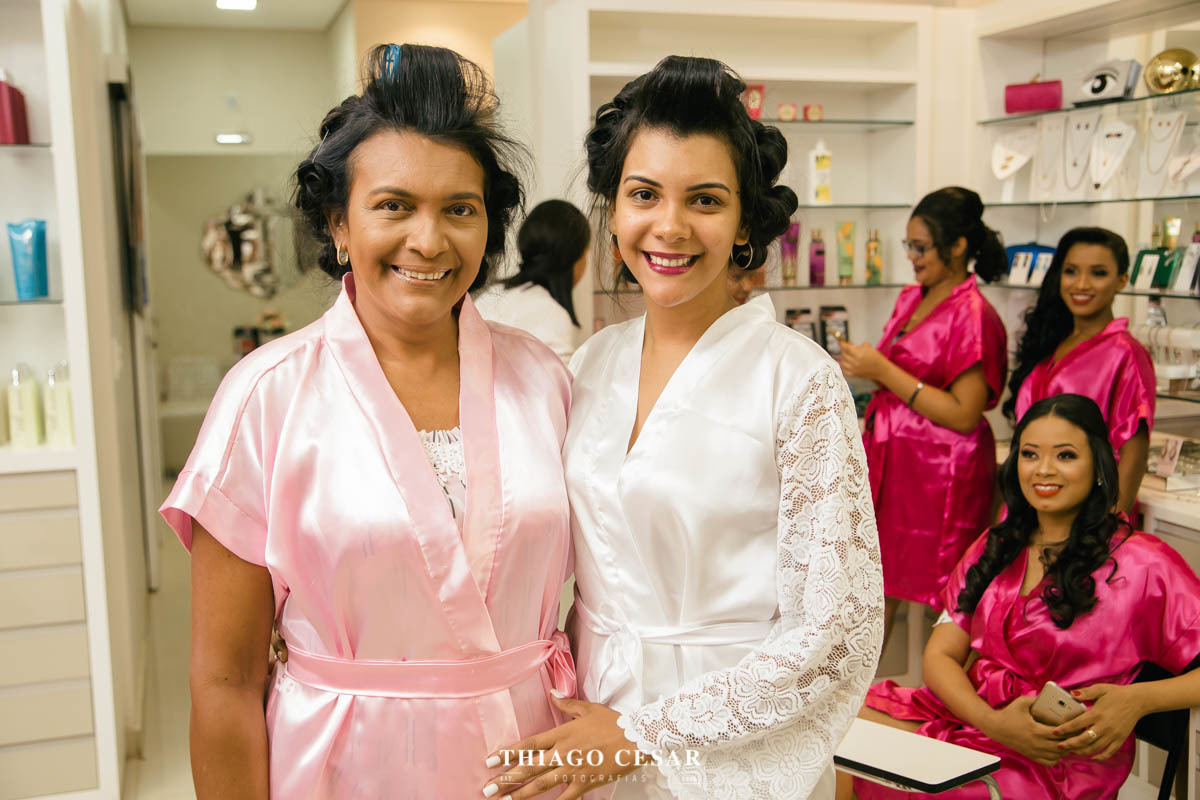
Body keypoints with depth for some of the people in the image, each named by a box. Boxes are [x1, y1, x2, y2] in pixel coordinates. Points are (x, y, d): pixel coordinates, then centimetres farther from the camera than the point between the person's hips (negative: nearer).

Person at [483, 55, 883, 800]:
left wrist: (642, 733, -15)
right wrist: (575, 714, -3)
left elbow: (838, 632, -16)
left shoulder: (799, 381, -17)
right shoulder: (592, 363, -1)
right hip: (592, 730, 4)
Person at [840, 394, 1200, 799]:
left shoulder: (1142, 563, -4)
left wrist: (1138, 699, -24)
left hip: (1057, 764, -5)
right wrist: (993, 721, -12)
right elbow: (940, 654, 6)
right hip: (969, 714, 5)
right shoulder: (995, 546, 12)